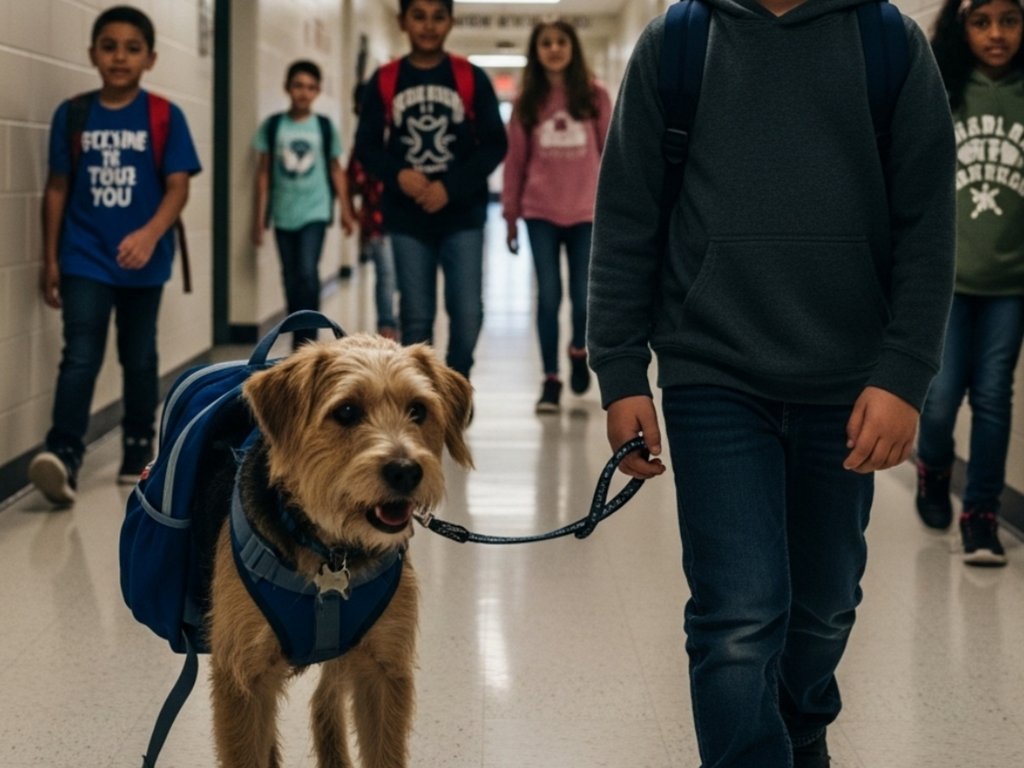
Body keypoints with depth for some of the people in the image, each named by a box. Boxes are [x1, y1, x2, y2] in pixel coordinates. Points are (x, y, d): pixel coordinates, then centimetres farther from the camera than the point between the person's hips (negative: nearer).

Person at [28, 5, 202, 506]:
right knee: (80, 357, -11)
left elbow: (178, 187, -11)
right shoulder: (72, 115, 1)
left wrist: (150, 234, -29)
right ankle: (63, 455, -21)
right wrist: (50, 260, 5)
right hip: (84, 260, 0)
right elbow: (57, 188, 6)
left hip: (143, 262, 0)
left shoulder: (164, 117, -4)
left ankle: (139, 448, 28)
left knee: (139, 357, 14)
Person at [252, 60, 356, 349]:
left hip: (315, 211, -2)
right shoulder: (272, 125, 2)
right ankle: (300, 342, 19)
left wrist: (345, 209, 7)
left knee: (308, 273, -15)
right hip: (283, 214, 2)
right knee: (291, 278, 8)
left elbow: (336, 169, 9)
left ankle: (306, 343, -9)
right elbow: (264, 172, 4)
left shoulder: (325, 127, 1)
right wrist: (259, 216, 2)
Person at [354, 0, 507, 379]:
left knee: (467, 312, -5)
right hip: (407, 218, 1)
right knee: (416, 317, 4)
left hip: (463, 215, -1)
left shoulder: (472, 79, 0)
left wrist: (450, 187, -15)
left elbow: (494, 145, -2)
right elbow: (367, 145, 4)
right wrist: (398, 175, -17)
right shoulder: (384, 81, 2)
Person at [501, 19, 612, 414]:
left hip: (587, 211, 0)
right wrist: (510, 214, 4)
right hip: (541, 213, 0)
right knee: (548, 296, -1)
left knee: (584, 297, 1)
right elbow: (515, 160, 6)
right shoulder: (527, 103, 4)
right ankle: (550, 379, 10)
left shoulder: (595, 96, 2)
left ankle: (579, 352, 32)